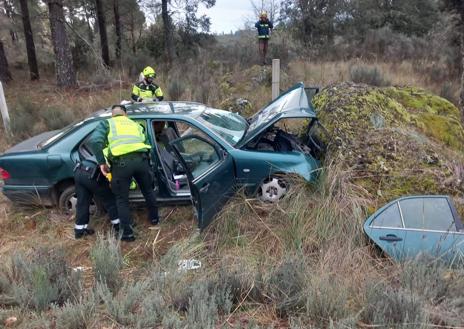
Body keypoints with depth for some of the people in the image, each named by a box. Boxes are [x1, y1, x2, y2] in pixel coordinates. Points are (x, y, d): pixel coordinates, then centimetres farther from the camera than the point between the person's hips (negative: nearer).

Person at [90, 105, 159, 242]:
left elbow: (94, 140, 1)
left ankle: (128, 233, 19)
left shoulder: (107, 123, 19)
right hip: (141, 159, 3)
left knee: (122, 199, 15)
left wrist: (102, 162, 3)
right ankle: (154, 218, 45)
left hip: (122, 162, -3)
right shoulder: (135, 124, 31)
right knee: (148, 190, 27)